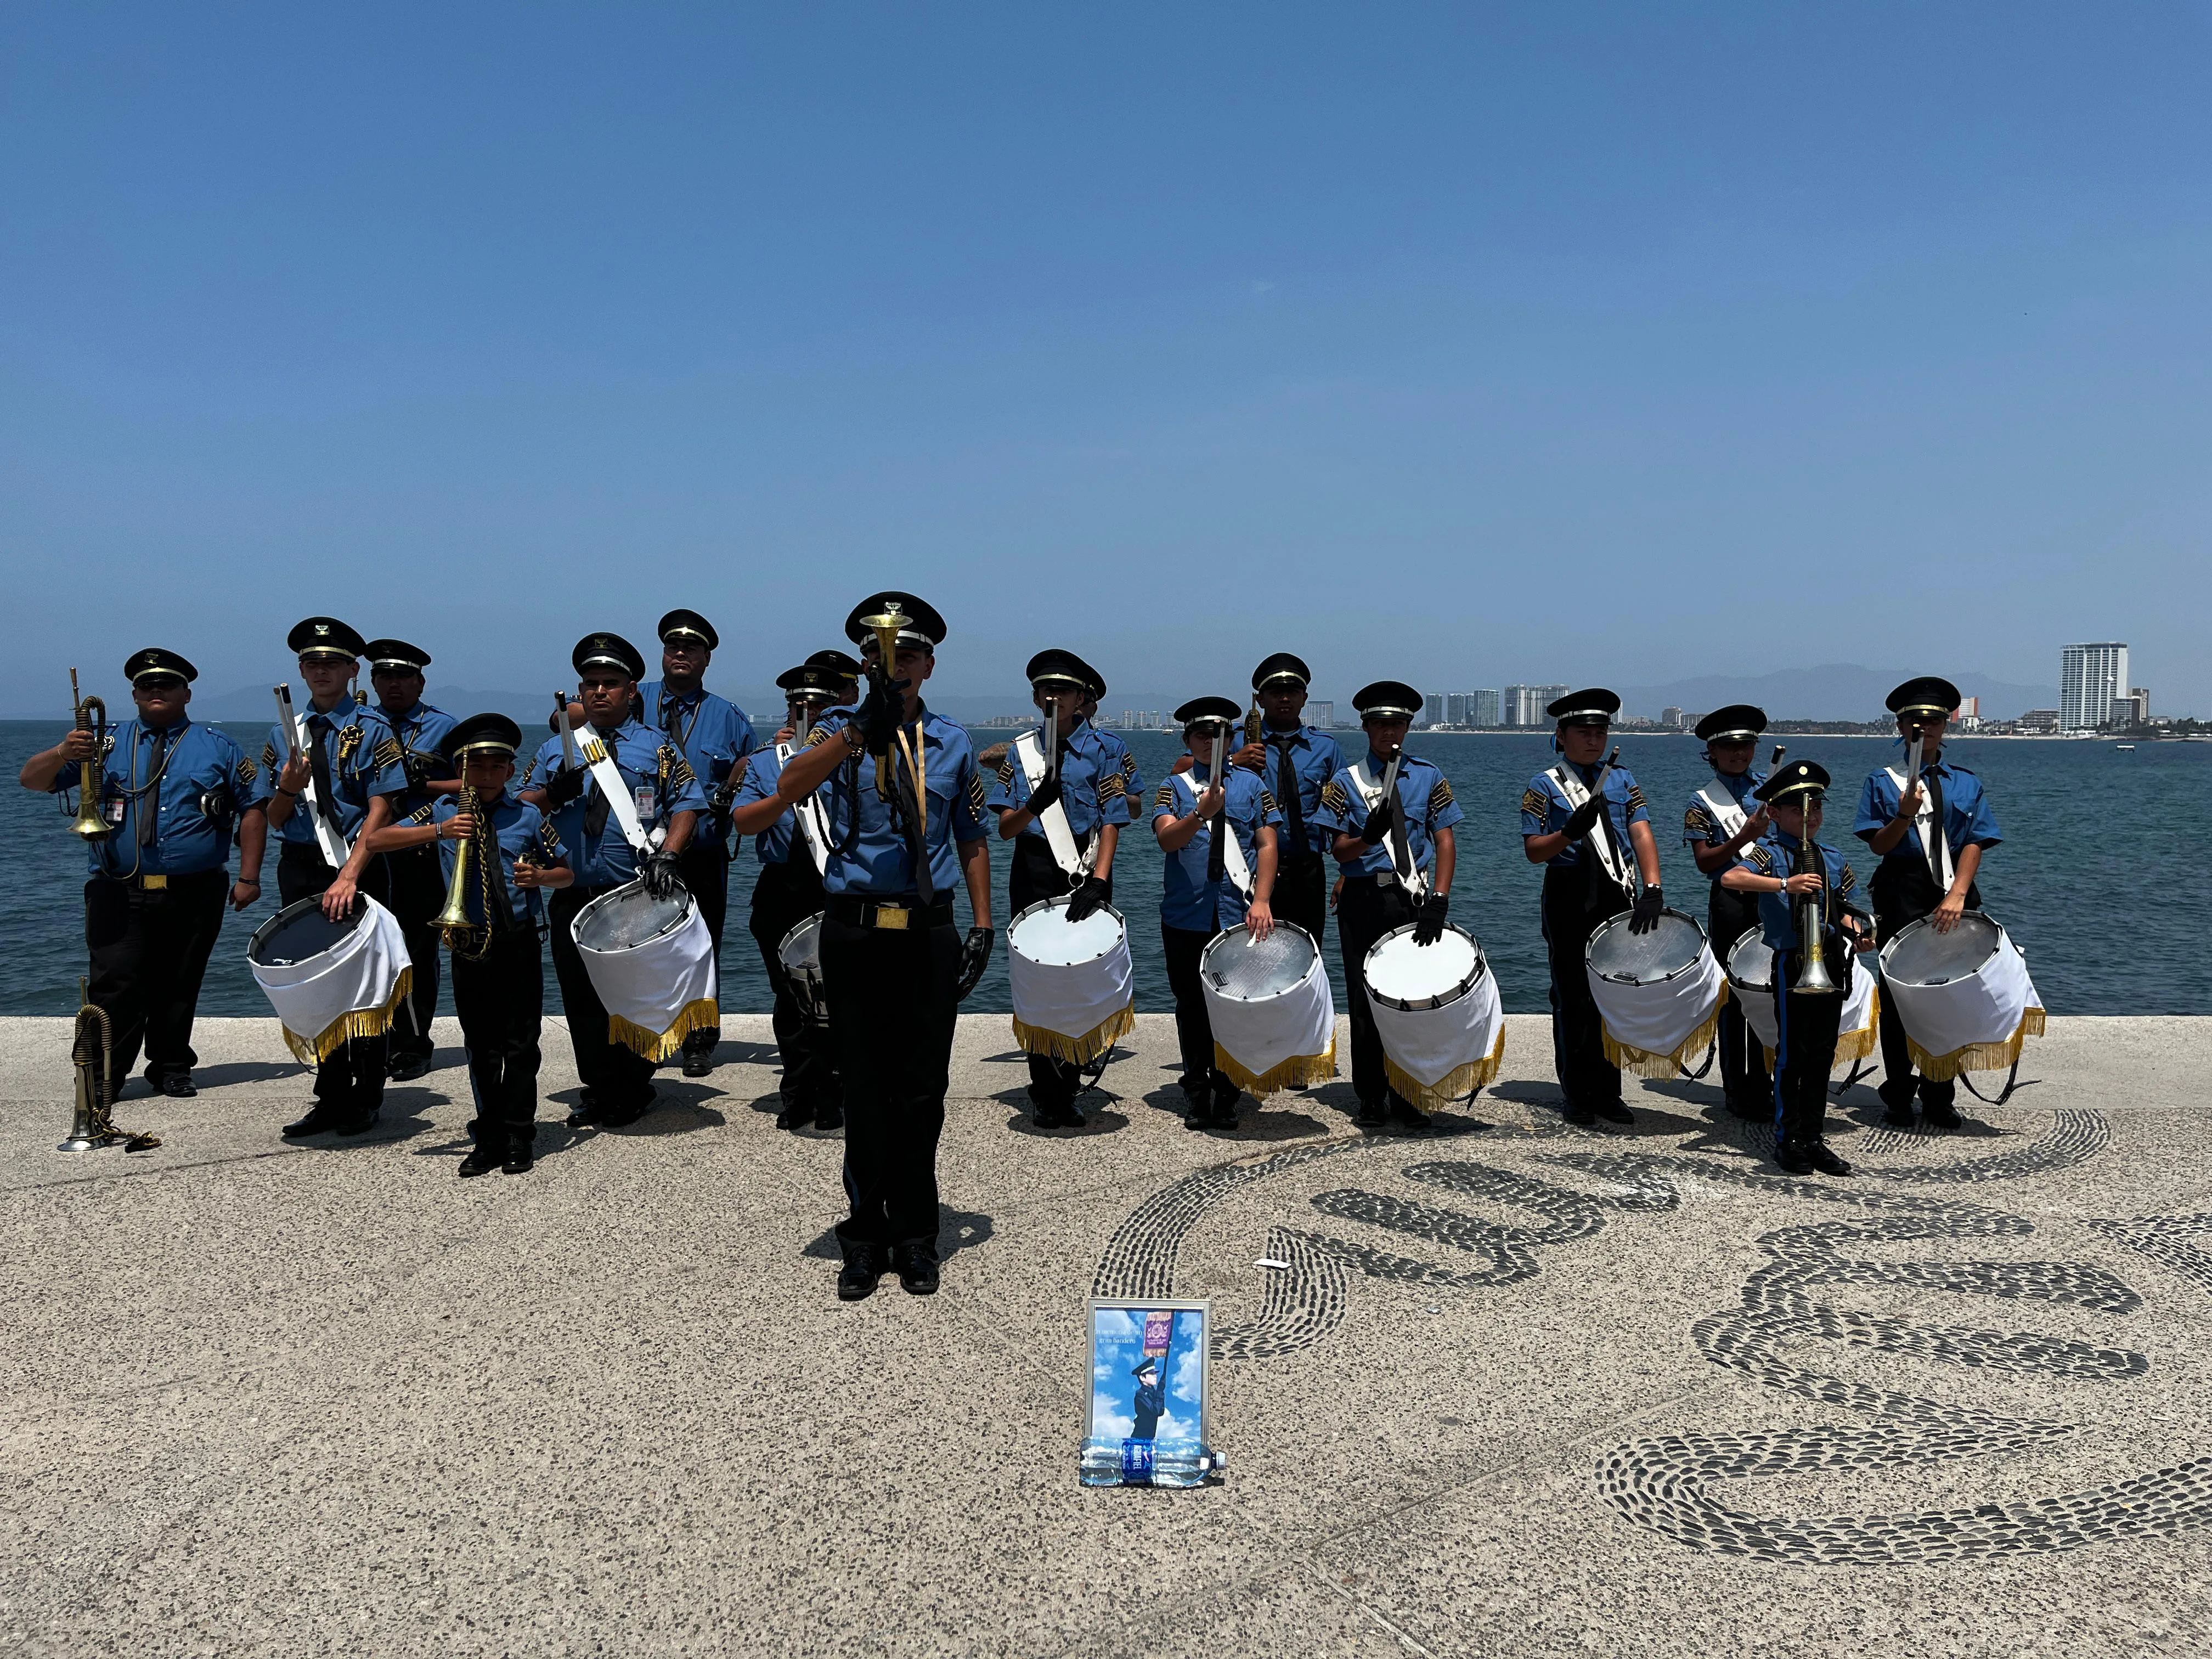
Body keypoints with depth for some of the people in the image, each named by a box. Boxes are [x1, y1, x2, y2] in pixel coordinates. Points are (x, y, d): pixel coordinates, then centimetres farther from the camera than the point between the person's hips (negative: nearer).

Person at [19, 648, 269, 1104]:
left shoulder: (218, 747, 11)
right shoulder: (107, 743, 12)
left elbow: (254, 806, 9)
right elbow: (31, 779, 8)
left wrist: (248, 877, -1)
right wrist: (63, 753, -16)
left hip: (193, 895, 0)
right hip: (119, 895, 0)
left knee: (178, 987, 7)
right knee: (113, 986, -8)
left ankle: (172, 1068, 20)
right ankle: (104, 1077, -1)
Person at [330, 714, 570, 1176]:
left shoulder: (527, 816, 4)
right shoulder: (443, 812, 5)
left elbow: (566, 874, 11)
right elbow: (374, 840, -3)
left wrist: (540, 876, -12)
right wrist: (438, 831, -15)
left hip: (520, 944, -1)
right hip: (468, 947, 1)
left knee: (521, 1044, 1)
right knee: (480, 1048, 7)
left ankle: (518, 1138, 9)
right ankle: (489, 1138, 15)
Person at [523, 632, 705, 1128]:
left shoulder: (658, 748, 6)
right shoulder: (557, 748, 14)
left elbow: (686, 805, 0)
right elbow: (520, 809, 12)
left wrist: (668, 854, -16)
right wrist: (554, 794, -9)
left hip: (637, 899, -3)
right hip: (573, 897, 3)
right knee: (581, 999, 7)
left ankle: (632, 1091, 17)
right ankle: (598, 1090, 19)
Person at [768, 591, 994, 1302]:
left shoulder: (953, 745, 9)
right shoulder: (841, 732, 1)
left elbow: (972, 839, 15)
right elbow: (789, 788, -20)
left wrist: (983, 926, 5)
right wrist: (863, 727, -32)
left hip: (928, 934, 2)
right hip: (855, 931, -1)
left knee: (923, 1091, 8)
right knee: (864, 1091, 6)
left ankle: (916, 1238, 22)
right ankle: (866, 1240, 19)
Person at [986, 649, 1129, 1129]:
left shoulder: (1100, 750, 1)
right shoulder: (1020, 751, 6)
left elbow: (1111, 823, -5)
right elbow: (1005, 829, 0)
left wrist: (1096, 884, -19)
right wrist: (1035, 805, -22)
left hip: (1085, 871, -1)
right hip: (1033, 873, 1)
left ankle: (1068, 1087, 13)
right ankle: (1044, 1093, 11)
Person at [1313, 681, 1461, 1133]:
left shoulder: (1428, 778, 7)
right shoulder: (1345, 781, 4)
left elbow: (1445, 841, 0)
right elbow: (1340, 852, -2)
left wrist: (1438, 901, -13)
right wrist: (1368, 835, -25)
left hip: (1413, 899, 1)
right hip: (1363, 901, 0)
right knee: (1364, 1003, 5)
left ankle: (1408, 1099, 15)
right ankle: (1371, 1099, 18)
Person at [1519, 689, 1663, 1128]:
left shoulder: (1623, 781, 12)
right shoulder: (1544, 787, 2)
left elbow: (1642, 836, 0)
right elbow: (1533, 851, -4)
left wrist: (1652, 890, -15)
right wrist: (1570, 832, -24)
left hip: (1618, 898, 3)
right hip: (1570, 900, -3)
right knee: (1574, 1000, 1)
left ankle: (1608, 1093, 19)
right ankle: (1578, 1096, 12)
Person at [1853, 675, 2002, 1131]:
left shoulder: (1966, 783, 10)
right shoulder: (1883, 782, 5)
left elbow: (1975, 843, 1)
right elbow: (1878, 845, -2)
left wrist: (1956, 896, -13)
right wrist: (1904, 816, -22)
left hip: (1955, 895, 2)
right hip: (1901, 898, -2)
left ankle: (1940, 1100, 15)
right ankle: (1899, 1098, 12)